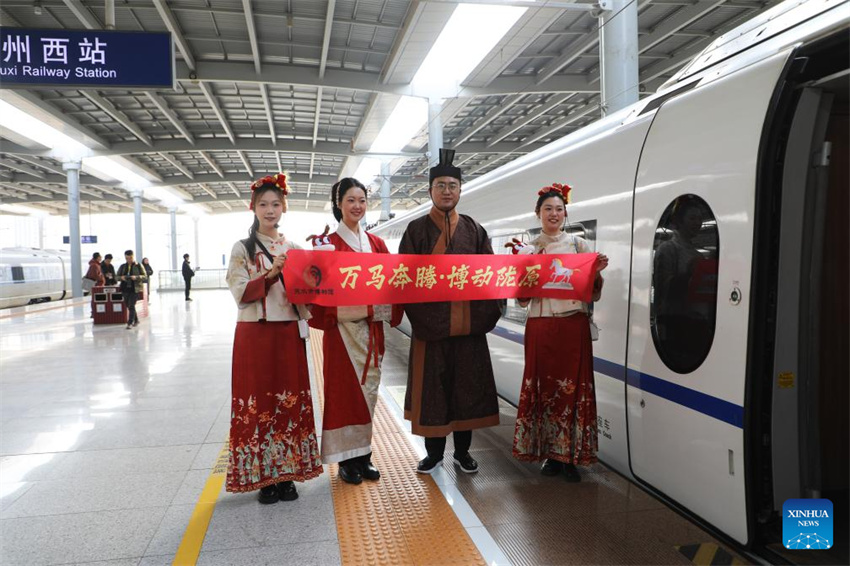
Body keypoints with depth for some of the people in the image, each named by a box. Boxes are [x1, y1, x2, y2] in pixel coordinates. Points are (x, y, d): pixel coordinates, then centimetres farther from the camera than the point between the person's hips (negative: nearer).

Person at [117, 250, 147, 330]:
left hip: (135, 289, -5)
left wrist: (136, 277, -21)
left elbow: (145, 277, -3)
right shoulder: (122, 266, 10)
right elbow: (117, 277, 13)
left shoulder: (138, 266, 0)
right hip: (125, 289, 5)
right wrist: (121, 278, -10)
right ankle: (136, 320, 28)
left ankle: (130, 323, -11)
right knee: (128, 306, 11)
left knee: (131, 305, -13)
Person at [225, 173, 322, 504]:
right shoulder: (243, 249, 2)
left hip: (288, 332, 3)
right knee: (258, 401, 1)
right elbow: (240, 293, -7)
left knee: (291, 399, 5)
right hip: (255, 334, -3)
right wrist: (270, 274, -19)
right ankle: (263, 476, 14)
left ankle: (287, 472, 17)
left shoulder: (294, 249, 11)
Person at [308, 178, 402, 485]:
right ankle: (346, 459, 15)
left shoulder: (376, 243, 11)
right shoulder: (328, 243, -3)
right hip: (343, 327, -4)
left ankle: (363, 454, 23)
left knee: (368, 389, 10)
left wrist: (389, 311, -6)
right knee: (344, 390, 2)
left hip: (372, 328, 5)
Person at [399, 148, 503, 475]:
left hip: (468, 324, 2)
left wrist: (486, 312, -7)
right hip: (430, 323, -2)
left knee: (468, 386, 9)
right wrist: (419, 315, -14)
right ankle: (434, 452, 22)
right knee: (432, 387, 6)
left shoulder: (475, 230, 9)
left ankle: (462, 451, 25)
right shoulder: (416, 230, 3)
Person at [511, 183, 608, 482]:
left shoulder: (578, 244, 6)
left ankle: (570, 456, 13)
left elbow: (593, 294, 6)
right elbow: (522, 300, 5)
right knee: (542, 387, 4)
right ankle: (551, 455, 18)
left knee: (573, 387, 0)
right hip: (540, 326, 1)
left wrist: (597, 272, -12)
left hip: (573, 325, -1)